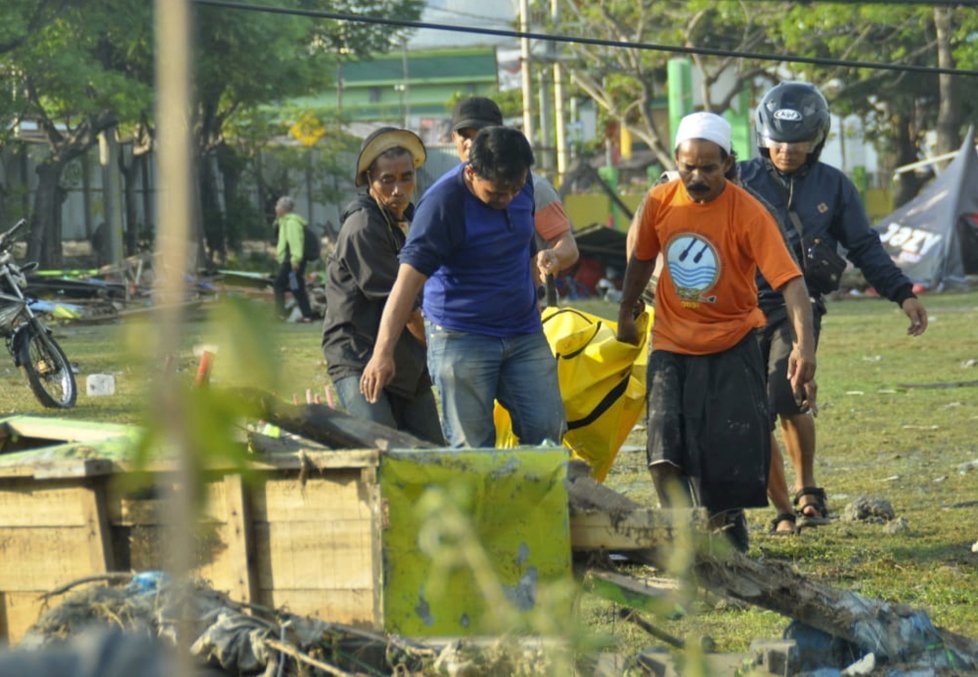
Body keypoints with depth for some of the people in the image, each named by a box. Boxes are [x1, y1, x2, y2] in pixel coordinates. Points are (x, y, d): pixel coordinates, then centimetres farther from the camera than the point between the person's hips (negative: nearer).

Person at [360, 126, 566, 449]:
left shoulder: (522, 184, 1)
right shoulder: (443, 203, -19)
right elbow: (408, 281, -24)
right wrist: (383, 352, -32)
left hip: (524, 334, 6)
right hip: (461, 337, -6)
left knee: (547, 430, -1)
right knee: (471, 447, -7)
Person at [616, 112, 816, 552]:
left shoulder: (747, 213, -17)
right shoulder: (660, 202, -5)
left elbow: (789, 279, -25)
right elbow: (642, 259, 15)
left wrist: (804, 344, -38)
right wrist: (626, 312, 27)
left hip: (731, 346, -2)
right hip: (672, 345, 2)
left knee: (732, 451, -3)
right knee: (668, 452, -13)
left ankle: (728, 527, 21)